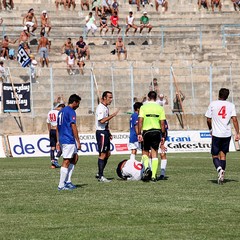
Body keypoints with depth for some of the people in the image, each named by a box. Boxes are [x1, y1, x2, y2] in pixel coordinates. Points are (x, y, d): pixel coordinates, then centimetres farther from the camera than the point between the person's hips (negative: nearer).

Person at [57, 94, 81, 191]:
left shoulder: (61, 111, 17)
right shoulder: (71, 112, -12)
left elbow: (57, 127, 20)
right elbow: (73, 127, -16)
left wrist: (58, 141, 23)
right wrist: (78, 142, -13)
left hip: (62, 139, 10)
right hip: (69, 140, -10)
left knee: (75, 157, 18)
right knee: (66, 162, -6)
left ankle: (67, 181, 14)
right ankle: (61, 185, -6)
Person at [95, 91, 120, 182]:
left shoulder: (106, 107, 16)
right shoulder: (100, 108, -14)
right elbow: (102, 120, -26)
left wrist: (109, 133, 19)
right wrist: (112, 115, -23)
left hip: (105, 132, 10)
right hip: (101, 132, -10)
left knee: (107, 153, 12)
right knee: (102, 154, -7)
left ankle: (99, 174, 19)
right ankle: (100, 176, -4)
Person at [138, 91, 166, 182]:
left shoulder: (143, 107, -2)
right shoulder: (160, 108, 2)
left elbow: (140, 121, -9)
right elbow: (162, 123, 1)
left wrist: (139, 134, -6)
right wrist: (163, 136, 7)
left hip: (146, 131, -1)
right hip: (157, 131, 1)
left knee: (145, 152, 15)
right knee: (154, 153, 6)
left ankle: (146, 167, -13)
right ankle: (154, 176, 1)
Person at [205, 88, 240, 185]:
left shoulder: (213, 104, -1)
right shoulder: (231, 105, 2)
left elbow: (208, 119, 3)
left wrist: (211, 129, 21)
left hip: (216, 134, -2)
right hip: (227, 133, 2)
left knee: (215, 155, 6)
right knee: (223, 154, 15)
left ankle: (219, 169, -22)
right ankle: (221, 176, 9)